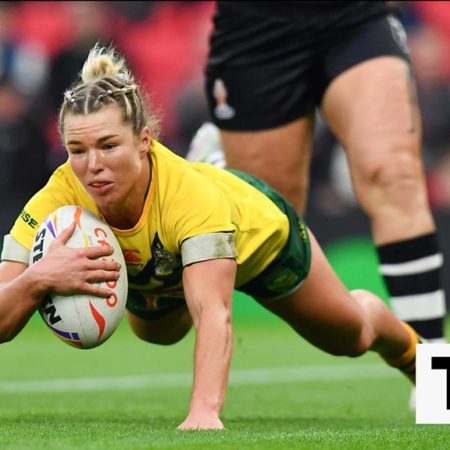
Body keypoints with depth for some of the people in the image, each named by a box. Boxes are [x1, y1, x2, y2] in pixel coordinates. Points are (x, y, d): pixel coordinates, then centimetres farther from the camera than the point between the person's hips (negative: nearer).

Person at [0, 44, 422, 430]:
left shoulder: (191, 193, -49)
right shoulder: (60, 197, -40)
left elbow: (212, 312, -59)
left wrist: (204, 411, -76)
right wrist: (38, 279, -66)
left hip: (261, 234, -2)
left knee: (351, 337, 22)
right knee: (155, 331, 34)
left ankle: (406, 346, 57)